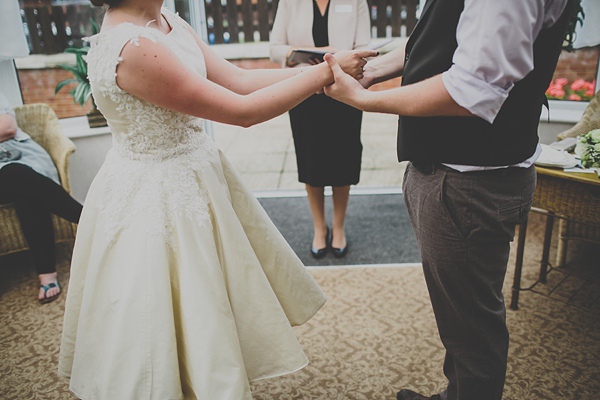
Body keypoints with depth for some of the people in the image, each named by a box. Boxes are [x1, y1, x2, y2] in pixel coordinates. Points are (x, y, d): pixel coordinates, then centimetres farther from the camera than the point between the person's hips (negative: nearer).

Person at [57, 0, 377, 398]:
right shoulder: (132, 48, -27)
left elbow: (239, 79, -1)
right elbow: (242, 110, -25)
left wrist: (327, 70, -5)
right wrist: (325, 72, -17)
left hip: (193, 177, 9)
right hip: (155, 198, -9)